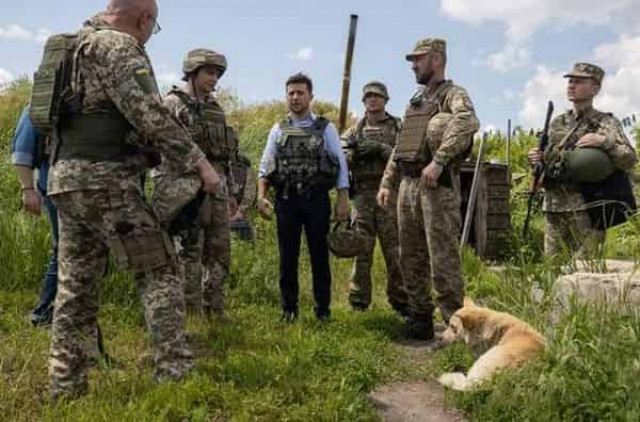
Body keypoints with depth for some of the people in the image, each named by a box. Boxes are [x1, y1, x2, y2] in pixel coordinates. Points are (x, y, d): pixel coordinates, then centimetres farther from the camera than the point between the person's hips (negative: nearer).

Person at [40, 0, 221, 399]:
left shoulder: (81, 45, 22)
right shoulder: (118, 46, -7)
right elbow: (151, 117, -17)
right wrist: (199, 163, -14)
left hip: (67, 176, 9)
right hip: (105, 179, -9)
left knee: (77, 285, 10)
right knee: (158, 270, -2)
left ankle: (66, 385, 13)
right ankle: (175, 373, -4)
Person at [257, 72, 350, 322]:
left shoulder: (325, 128, 5)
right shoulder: (278, 130, 11)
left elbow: (341, 165, 2)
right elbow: (265, 166, 8)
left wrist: (343, 200, -6)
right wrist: (261, 196, -5)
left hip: (316, 198, -2)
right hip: (286, 199, 2)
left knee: (319, 255, 4)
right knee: (288, 257, 6)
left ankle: (323, 308, 14)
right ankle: (289, 308, 17)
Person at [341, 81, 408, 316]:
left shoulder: (398, 127, 9)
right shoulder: (354, 130, 15)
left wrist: (381, 149, -15)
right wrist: (355, 153, -10)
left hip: (390, 194, -2)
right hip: (362, 195, 2)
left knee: (395, 250, -1)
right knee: (361, 250, 3)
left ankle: (400, 302, 7)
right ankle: (358, 303, 11)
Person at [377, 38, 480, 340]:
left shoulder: (453, 94, -2)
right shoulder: (414, 102, 23)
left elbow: (467, 123, -26)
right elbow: (399, 148, 25)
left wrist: (438, 160, -32)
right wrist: (386, 183, 17)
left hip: (437, 185, -8)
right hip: (408, 185, 8)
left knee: (443, 259, -7)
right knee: (410, 259, 11)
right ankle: (420, 320, 22)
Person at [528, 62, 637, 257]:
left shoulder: (605, 123, 0)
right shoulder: (557, 123, 15)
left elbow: (630, 160, -7)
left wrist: (604, 142, -22)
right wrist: (537, 158, 2)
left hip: (587, 210, -5)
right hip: (554, 208, 5)